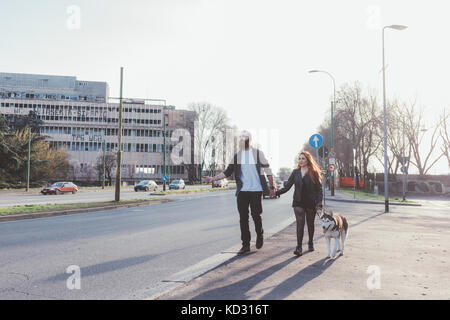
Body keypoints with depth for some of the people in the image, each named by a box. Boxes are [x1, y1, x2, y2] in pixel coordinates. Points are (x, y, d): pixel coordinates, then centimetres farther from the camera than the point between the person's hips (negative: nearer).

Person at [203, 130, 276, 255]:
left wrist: (272, 187, 2)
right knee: (243, 218, 2)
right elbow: (227, 172, 10)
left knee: (256, 215, 0)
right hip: (242, 192, 3)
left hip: (255, 190, -3)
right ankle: (245, 245, 10)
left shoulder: (258, 153, 3)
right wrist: (212, 179, -1)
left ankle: (260, 235, 29)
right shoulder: (237, 156, 12)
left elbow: (268, 171, 5)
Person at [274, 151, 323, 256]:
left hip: (311, 203, -1)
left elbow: (319, 189, 0)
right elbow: (287, 187, 4)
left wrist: (319, 202, -13)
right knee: (300, 223, -10)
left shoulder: (313, 173, -1)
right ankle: (299, 247, -13)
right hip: (298, 202, 1)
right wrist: (276, 193, -10)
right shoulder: (295, 172, 6)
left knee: (310, 224, 11)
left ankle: (310, 243, 31)